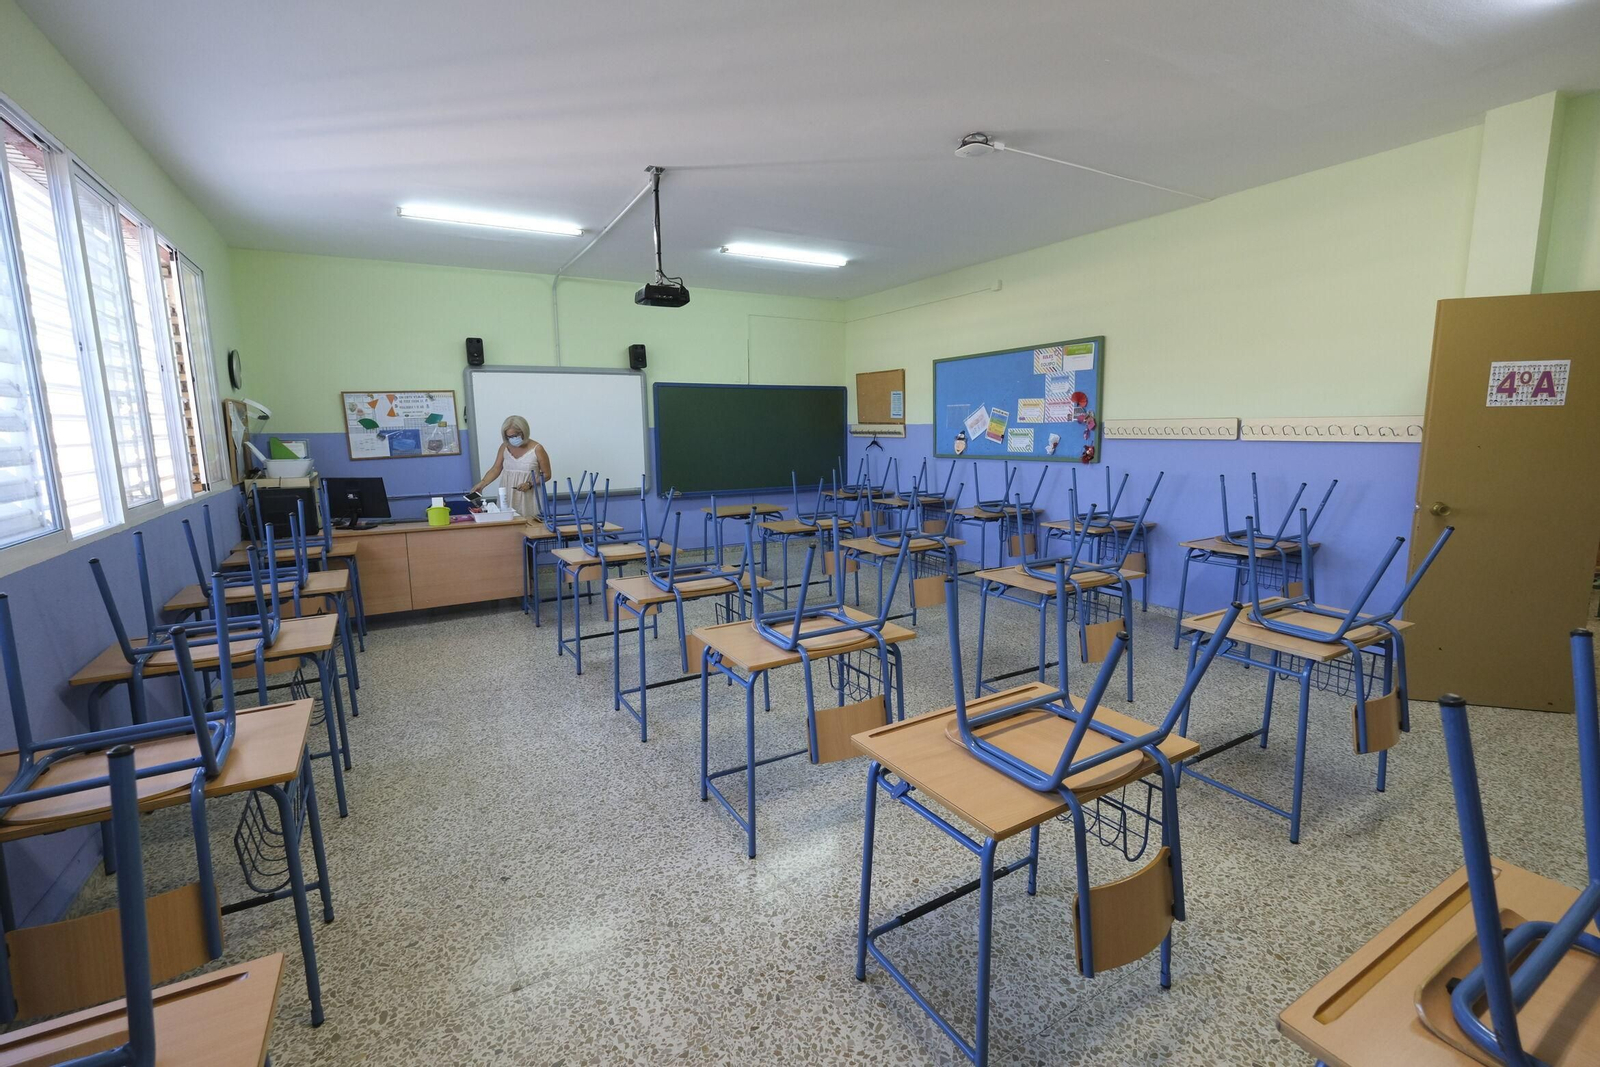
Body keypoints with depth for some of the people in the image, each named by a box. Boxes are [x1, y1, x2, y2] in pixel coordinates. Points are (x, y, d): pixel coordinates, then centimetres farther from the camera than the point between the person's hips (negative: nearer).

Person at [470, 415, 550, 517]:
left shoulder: (537, 449, -6)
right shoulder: (504, 447, 5)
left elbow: (546, 475, -3)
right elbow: (496, 469, 7)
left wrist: (530, 484, -16)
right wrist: (482, 484, -8)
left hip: (528, 498, -3)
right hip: (507, 496, 3)